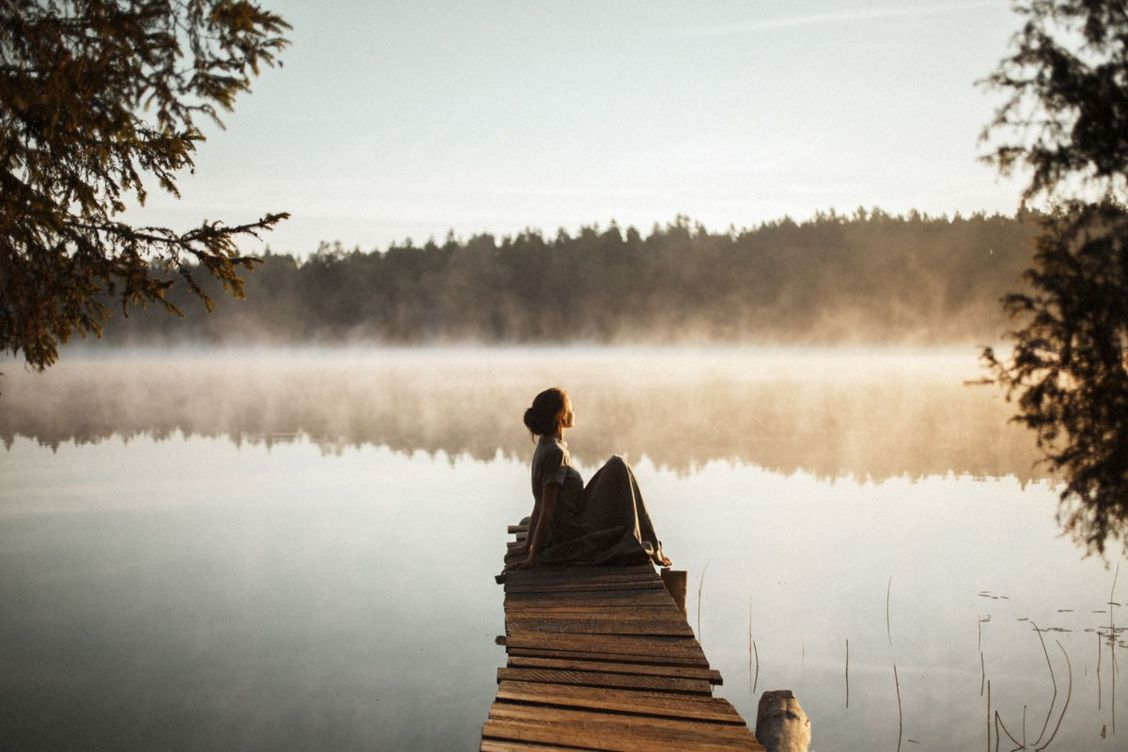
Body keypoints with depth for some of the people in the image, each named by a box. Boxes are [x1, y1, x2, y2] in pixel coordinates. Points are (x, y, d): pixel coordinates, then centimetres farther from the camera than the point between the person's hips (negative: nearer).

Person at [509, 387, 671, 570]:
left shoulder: (545, 448, 11)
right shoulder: (555, 453, -18)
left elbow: (539, 505, 16)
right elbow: (546, 509, -18)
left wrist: (528, 546, 20)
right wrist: (533, 557, -18)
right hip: (574, 535, -9)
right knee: (618, 467, -5)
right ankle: (651, 547, 0)